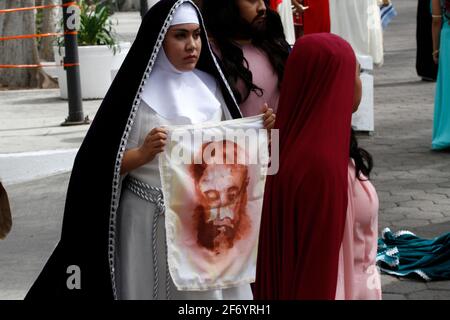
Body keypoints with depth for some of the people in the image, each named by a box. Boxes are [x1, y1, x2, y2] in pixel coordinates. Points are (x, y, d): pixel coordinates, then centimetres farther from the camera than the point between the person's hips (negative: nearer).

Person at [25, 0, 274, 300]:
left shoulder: (210, 85, 6)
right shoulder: (136, 92, -9)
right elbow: (104, 165, -9)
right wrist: (142, 154, -26)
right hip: (152, 220, -4)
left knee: (209, 289, 8)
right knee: (155, 287, 4)